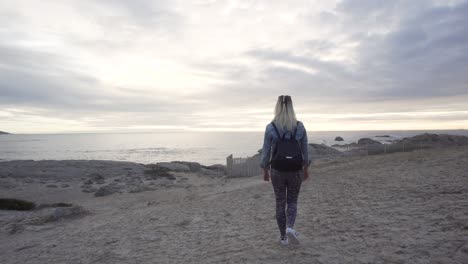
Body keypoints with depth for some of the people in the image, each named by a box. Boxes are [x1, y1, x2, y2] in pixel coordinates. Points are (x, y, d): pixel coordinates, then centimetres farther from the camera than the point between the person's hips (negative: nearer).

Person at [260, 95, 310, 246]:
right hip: (295, 171, 1)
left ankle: (283, 237, 22)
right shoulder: (300, 126, -6)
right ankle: (290, 228, -4)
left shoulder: (270, 127, -10)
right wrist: (305, 168, 15)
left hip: (277, 171, -1)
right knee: (292, 202, 19)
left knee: (280, 203, 15)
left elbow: (266, 152, -6)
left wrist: (265, 170, 6)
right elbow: (304, 150, 2)